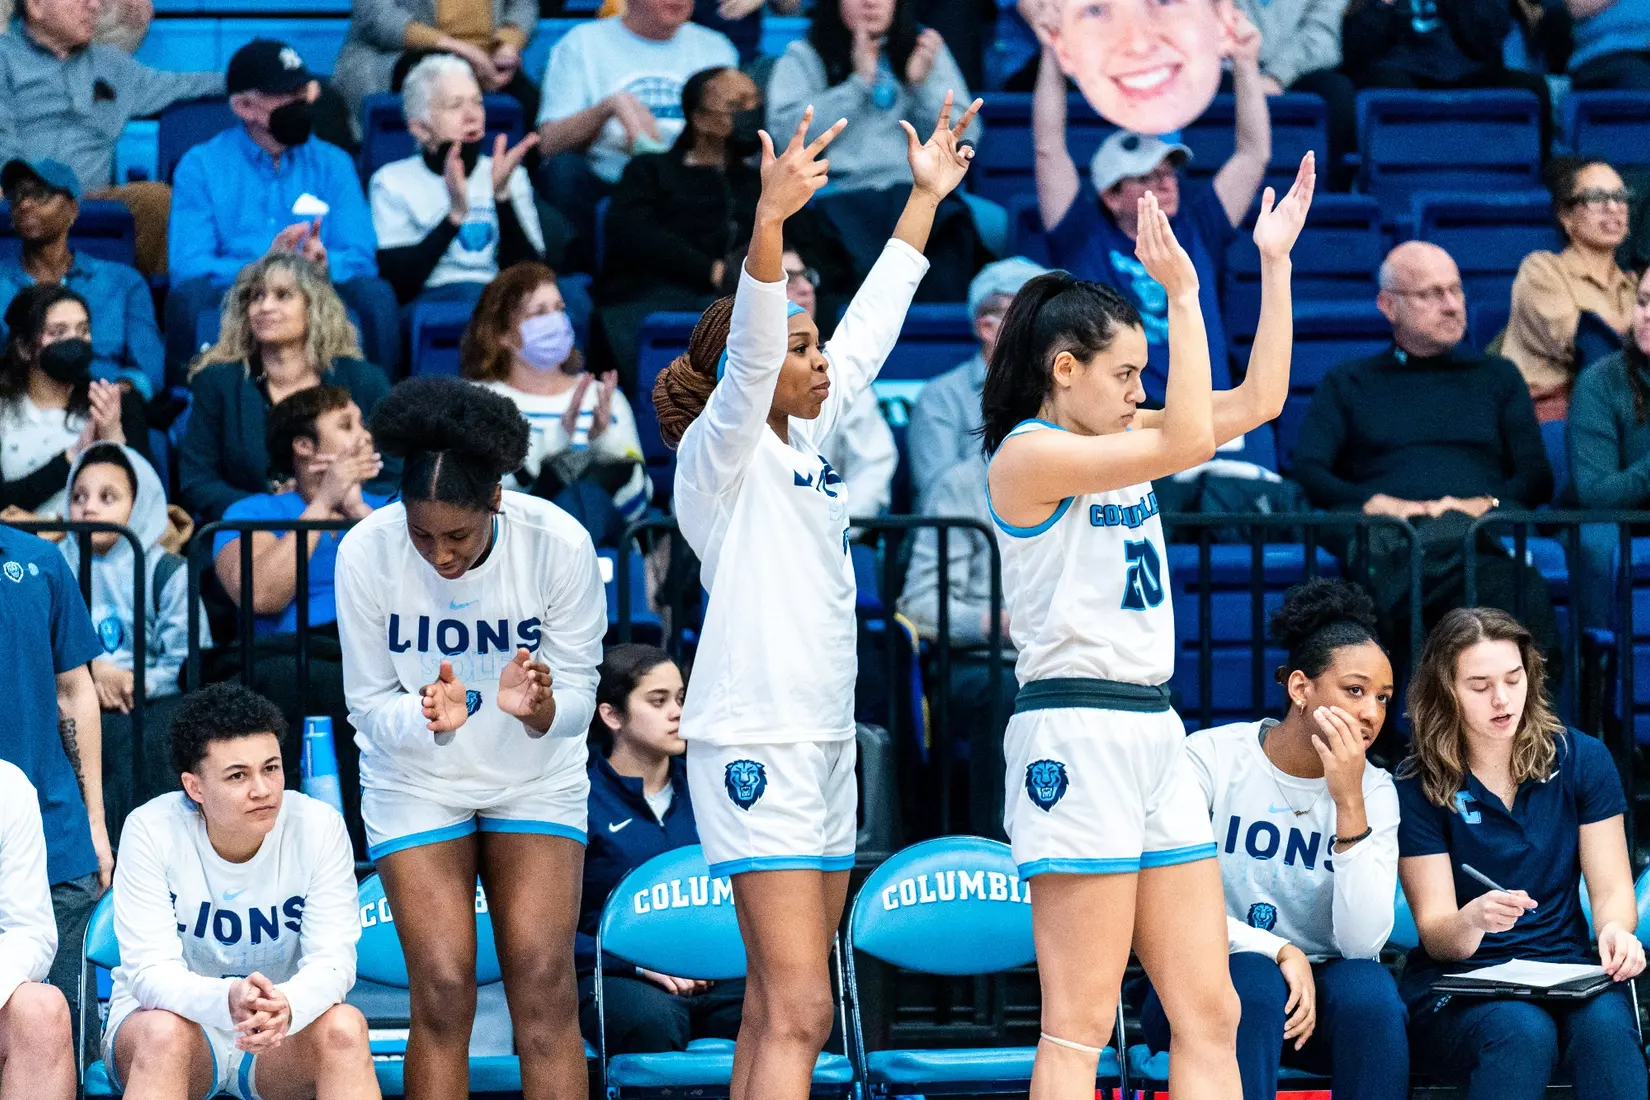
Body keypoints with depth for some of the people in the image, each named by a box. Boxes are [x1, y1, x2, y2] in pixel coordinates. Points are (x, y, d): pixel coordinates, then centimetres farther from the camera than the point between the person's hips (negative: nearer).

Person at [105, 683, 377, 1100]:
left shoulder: (318, 827, -12)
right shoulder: (152, 830, -17)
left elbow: (332, 958, -17)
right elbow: (150, 970, -23)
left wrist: (287, 1006, -43)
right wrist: (227, 1000, -46)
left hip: (283, 1032, 2)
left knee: (344, 1026, -29)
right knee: (165, 1033, -36)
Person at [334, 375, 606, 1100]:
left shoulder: (559, 544, -22)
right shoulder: (365, 552, -21)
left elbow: (579, 699, -15)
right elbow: (369, 706, -12)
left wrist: (536, 707, -39)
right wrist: (428, 718, -35)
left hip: (535, 778, 0)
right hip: (416, 780, 0)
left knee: (543, 981, -10)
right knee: (443, 987, -11)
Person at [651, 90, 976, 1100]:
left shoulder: (806, 439, 15)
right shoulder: (720, 451, -8)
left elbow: (870, 330, 24)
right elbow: (747, 347, -25)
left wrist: (924, 200, 26)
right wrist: (769, 220, -40)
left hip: (825, 741, 9)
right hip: (757, 742, -9)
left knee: (777, 1012, 8)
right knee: (797, 1014, -15)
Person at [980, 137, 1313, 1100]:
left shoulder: (1122, 443, 15)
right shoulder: (1030, 452, -10)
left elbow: (1259, 401, 15)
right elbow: (1186, 442, -21)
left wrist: (1276, 261, 11)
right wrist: (1181, 292, -18)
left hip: (1153, 732, 9)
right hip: (1077, 734, -9)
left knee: (1211, 1017, 5)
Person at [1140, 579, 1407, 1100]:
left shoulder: (1374, 791, -1)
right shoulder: (1212, 758, -7)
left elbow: (1363, 943, -14)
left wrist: (1349, 803, -22)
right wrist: (1279, 952, -20)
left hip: (1315, 987, 2)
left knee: (1370, 990, -30)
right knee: (1253, 983, -35)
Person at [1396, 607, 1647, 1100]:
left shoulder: (1582, 760, 5)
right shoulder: (1418, 785, -1)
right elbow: (1436, 935, -6)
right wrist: (1473, 920, -31)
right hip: (1458, 985, -2)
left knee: (1604, 1024, -35)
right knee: (1524, 1032, -37)